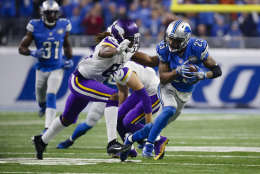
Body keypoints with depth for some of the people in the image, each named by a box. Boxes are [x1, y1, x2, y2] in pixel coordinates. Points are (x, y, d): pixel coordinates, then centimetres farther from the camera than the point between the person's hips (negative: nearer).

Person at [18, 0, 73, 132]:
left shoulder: (63, 26, -5)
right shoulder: (35, 27, -11)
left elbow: (67, 46, 16)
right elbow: (22, 48, -5)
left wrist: (69, 59, 1)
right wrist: (33, 53, -24)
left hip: (57, 68, -1)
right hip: (42, 68, 1)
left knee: (51, 96, -16)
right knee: (40, 97, 16)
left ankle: (47, 129, -19)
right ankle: (42, 106, 55)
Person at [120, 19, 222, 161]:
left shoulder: (197, 48, -24)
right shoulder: (165, 49, -21)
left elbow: (217, 71, -17)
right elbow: (163, 78, -19)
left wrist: (202, 75, -36)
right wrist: (178, 72, -37)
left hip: (184, 92, 2)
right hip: (169, 87, -2)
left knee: (164, 122, 5)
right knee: (169, 109, -31)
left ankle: (131, 139, 24)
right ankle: (148, 146, -23)